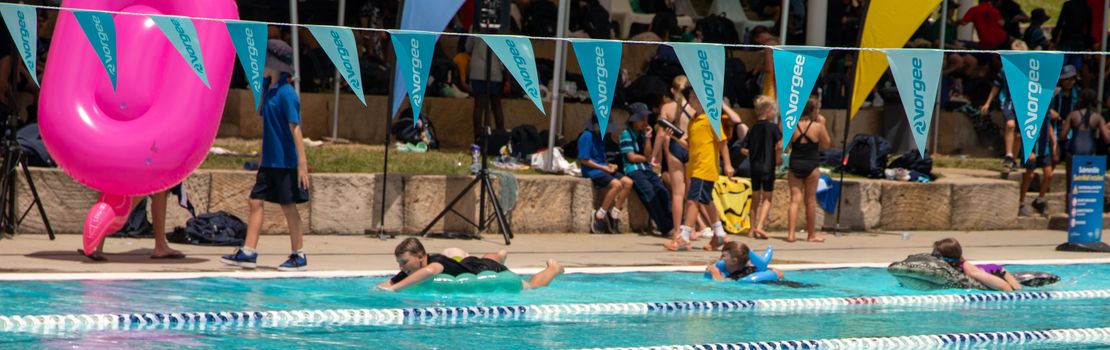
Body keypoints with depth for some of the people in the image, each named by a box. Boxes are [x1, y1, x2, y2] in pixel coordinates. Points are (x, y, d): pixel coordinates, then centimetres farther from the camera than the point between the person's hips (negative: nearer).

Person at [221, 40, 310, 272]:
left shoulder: (285, 93, -17)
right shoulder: (269, 89, 8)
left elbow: (295, 128, -21)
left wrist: (302, 163, -23)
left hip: (285, 162, -9)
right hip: (269, 161, 9)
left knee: (288, 206, 0)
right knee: (256, 201, 6)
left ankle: (299, 256, 9)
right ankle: (248, 253, 9)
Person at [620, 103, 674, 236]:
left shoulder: (643, 133, 16)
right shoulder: (626, 134, -2)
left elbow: (647, 155, 7)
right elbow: (632, 157, -6)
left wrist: (648, 139, -2)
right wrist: (647, 159, 6)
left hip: (646, 169, 6)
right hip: (633, 170, -6)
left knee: (661, 190, -21)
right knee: (650, 192, -27)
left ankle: (673, 224, -30)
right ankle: (666, 228, -32)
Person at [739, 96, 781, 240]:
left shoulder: (753, 128, 5)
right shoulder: (773, 127, -9)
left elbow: (743, 149, 4)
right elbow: (779, 145, -22)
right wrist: (778, 159, -6)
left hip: (754, 167, 4)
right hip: (768, 167, -4)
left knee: (755, 199, 15)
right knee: (767, 198, 4)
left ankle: (752, 228, 16)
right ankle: (760, 226, -12)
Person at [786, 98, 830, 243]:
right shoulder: (818, 127, -10)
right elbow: (826, 144, 3)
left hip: (795, 165, 1)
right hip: (811, 165, -1)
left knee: (795, 200, 3)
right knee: (810, 201, 9)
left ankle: (791, 234, -6)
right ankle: (811, 234, 19)